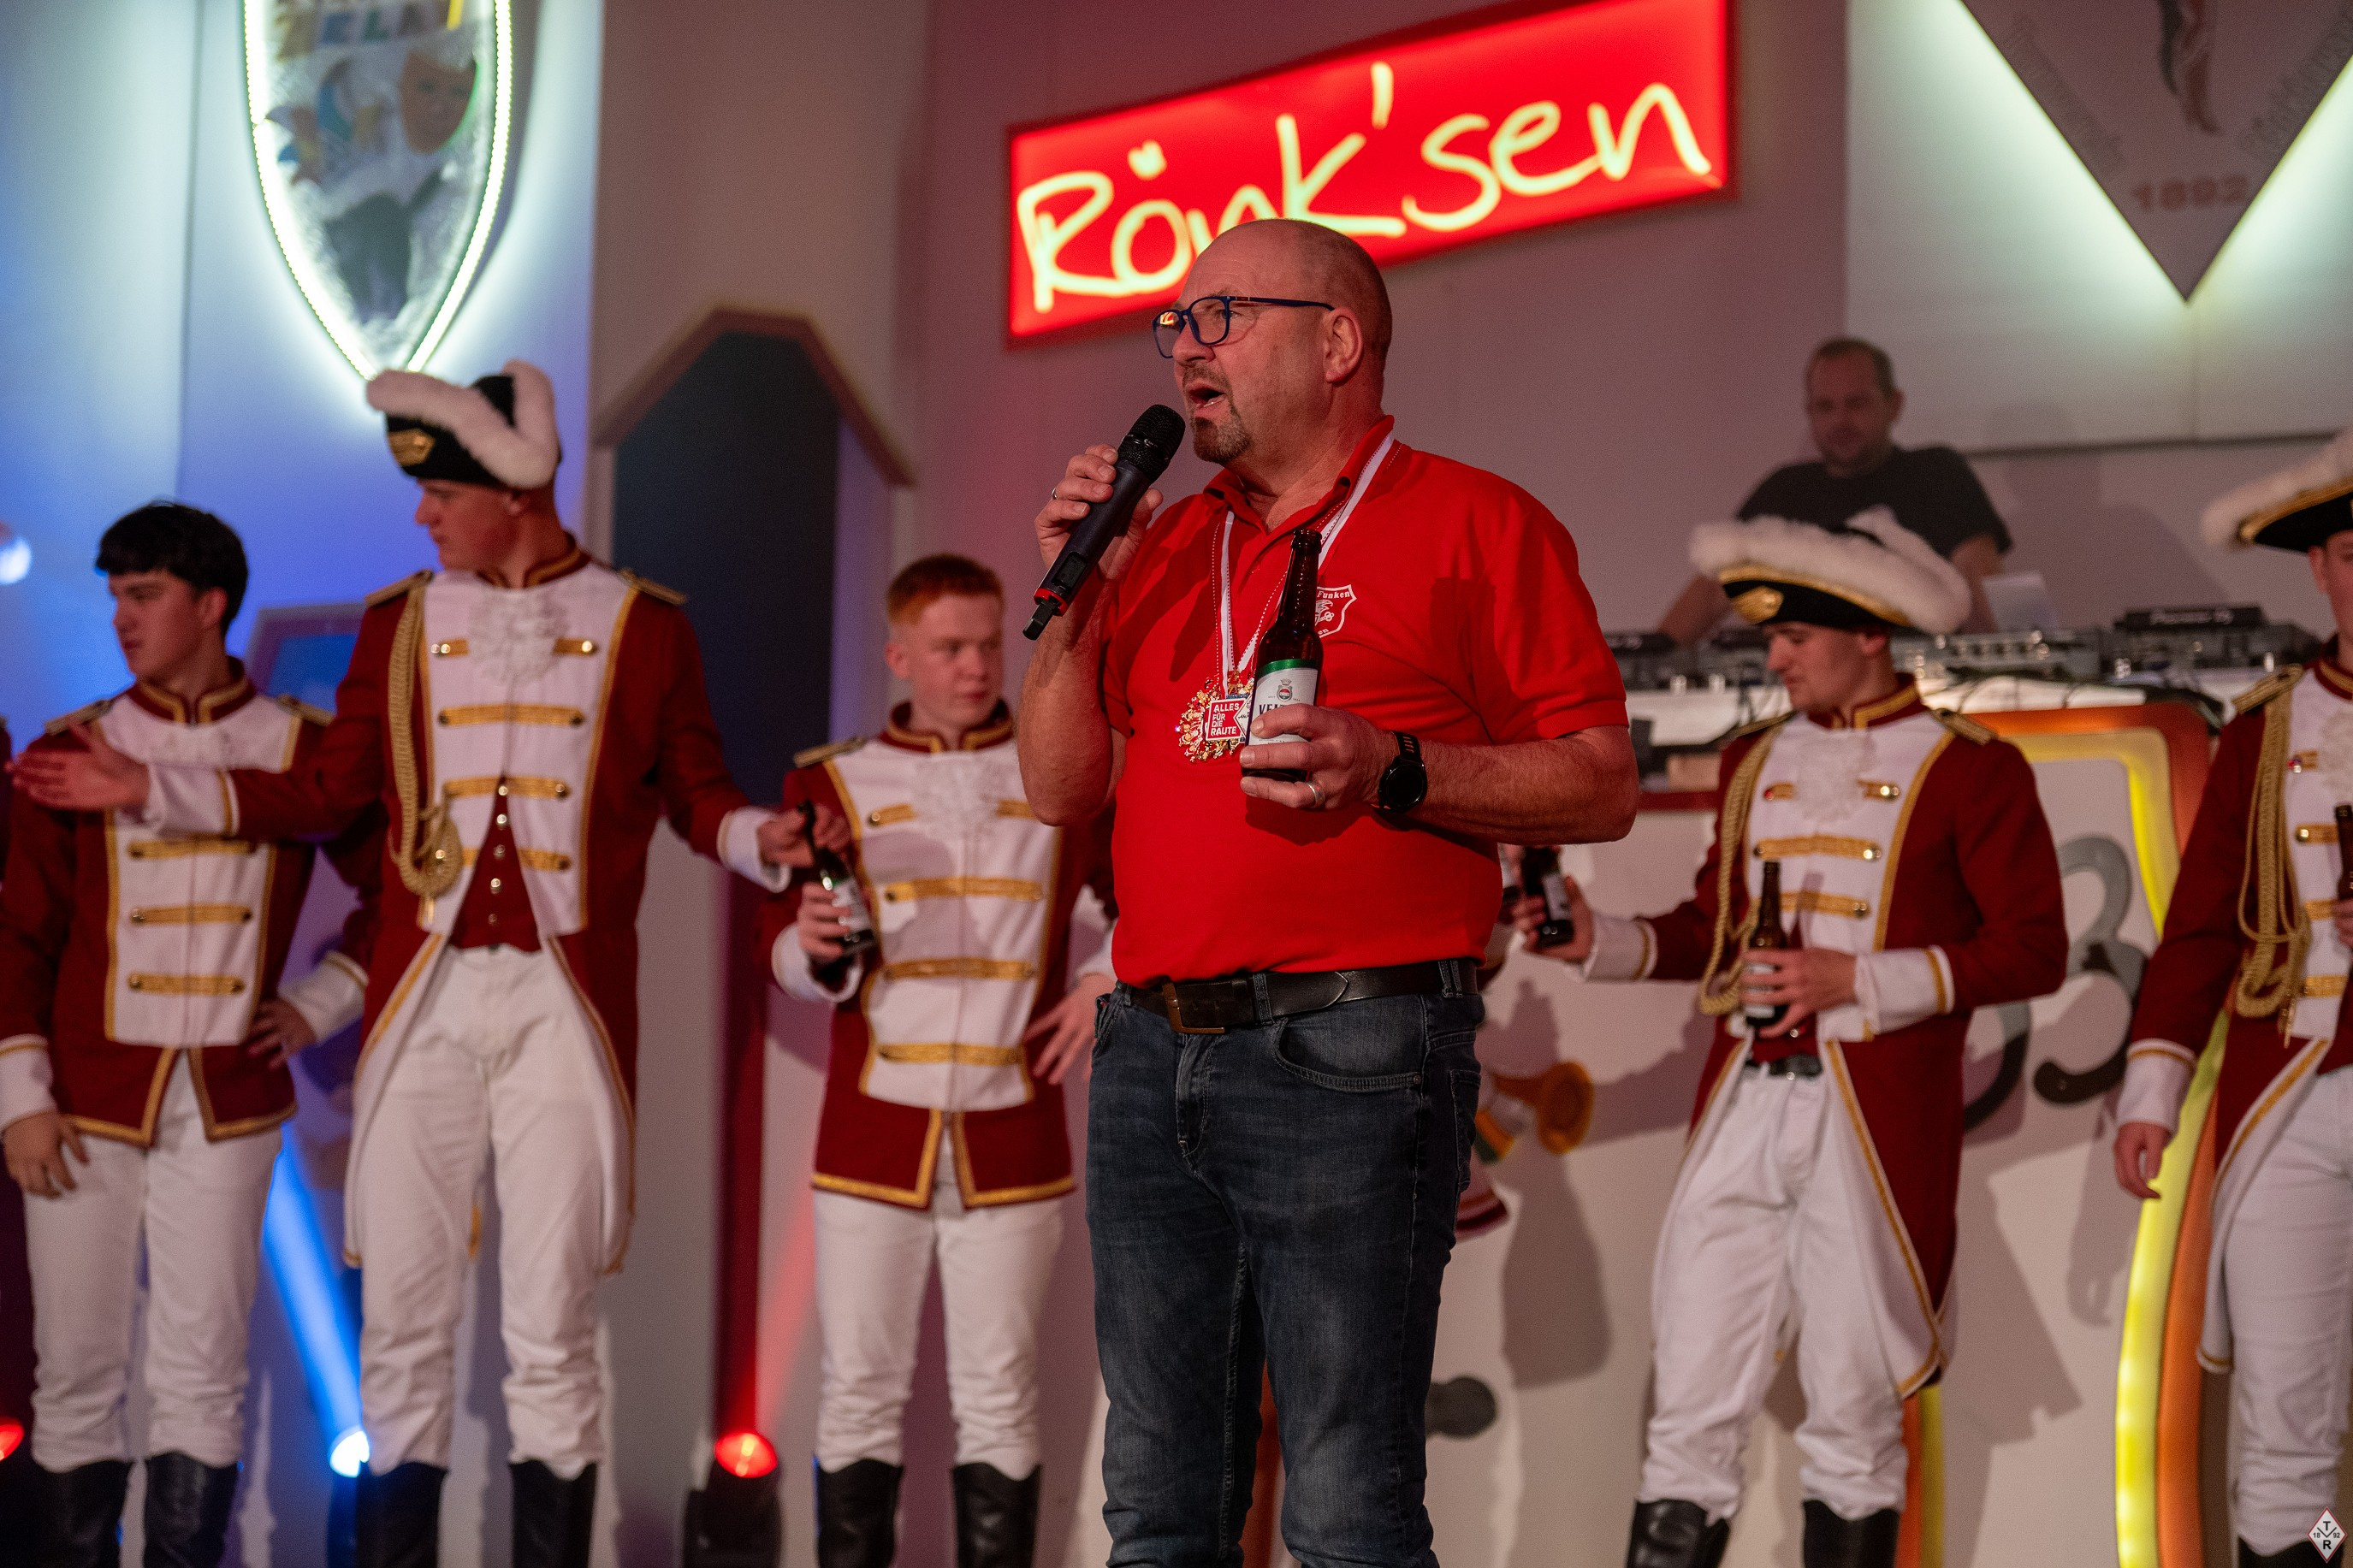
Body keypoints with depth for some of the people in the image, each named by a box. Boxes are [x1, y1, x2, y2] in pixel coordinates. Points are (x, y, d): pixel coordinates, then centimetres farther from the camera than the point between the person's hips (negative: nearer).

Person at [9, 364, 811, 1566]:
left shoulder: (643, 626, 5)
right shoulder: (400, 622, 12)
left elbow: (697, 793, 8)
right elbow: (330, 793, 14)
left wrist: (759, 838, -13)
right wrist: (149, 789, 8)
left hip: (564, 1004, -2)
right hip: (422, 1001, 2)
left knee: (551, 1334, 1)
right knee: (400, 1324, 4)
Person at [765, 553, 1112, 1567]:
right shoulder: (834, 780, 7)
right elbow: (792, 959, 5)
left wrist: (1111, 983, -2)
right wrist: (815, 947, -17)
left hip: (1009, 1141, 0)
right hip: (871, 1138, 0)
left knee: (999, 1397, 4)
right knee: (859, 1390, 4)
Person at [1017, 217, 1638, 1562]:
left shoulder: (1476, 524, 2)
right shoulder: (1167, 546, 20)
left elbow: (1601, 788, -3)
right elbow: (1062, 789, 19)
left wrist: (1392, 771, -17)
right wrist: (1075, 590, 7)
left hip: (1350, 1056, -6)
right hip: (1151, 1051, 6)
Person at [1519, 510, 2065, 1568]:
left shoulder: (1969, 769, -1)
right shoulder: (1756, 762, 16)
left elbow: (2034, 950, -5)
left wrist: (1859, 980, -13)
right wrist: (1598, 942, 4)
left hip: (1878, 1120, -4)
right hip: (1743, 1106, 5)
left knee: (1854, 1412, 4)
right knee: (1689, 1409, 1)